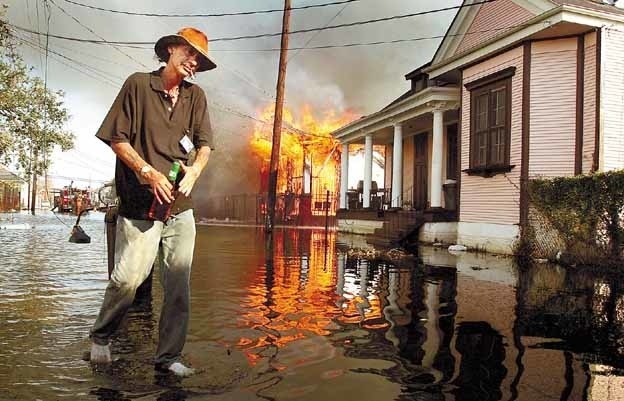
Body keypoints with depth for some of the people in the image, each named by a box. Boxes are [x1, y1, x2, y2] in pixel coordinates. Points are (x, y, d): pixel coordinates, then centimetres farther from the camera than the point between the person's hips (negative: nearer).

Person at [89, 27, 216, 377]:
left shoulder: (196, 96, 13)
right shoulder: (138, 85, 2)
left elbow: (205, 144, 11)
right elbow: (117, 139, -1)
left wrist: (194, 171, -9)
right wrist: (149, 172, -12)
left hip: (181, 206, 4)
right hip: (141, 203, -4)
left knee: (179, 283, 4)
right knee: (129, 277, -8)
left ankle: (169, 356, 16)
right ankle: (101, 337, 21)